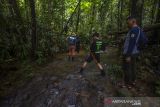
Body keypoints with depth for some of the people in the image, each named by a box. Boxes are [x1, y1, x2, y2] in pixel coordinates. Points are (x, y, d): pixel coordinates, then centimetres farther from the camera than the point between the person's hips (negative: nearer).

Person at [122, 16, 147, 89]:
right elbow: (144, 40, 12)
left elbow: (131, 43, -24)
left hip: (129, 53, -10)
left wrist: (128, 55, -24)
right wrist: (138, 47, 12)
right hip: (135, 53, 10)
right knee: (133, 67, 17)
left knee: (127, 68, 0)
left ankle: (128, 84, 11)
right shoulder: (139, 30, 10)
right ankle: (133, 81, 30)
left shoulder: (133, 30, -19)